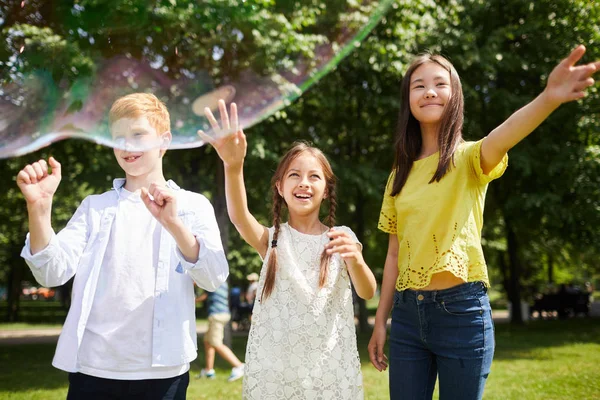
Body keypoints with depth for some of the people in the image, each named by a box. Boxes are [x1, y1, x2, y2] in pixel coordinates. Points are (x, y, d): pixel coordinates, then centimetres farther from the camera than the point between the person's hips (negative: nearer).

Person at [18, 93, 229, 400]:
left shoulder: (193, 206, 3)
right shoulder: (95, 207, 8)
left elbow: (214, 278, -10)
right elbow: (53, 273, -4)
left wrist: (173, 224, -25)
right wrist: (39, 207, -19)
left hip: (162, 372, -1)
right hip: (92, 370, 1)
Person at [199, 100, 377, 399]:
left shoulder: (341, 238, 3)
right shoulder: (271, 238, 1)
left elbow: (367, 292, -9)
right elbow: (239, 217, -20)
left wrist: (356, 260, -31)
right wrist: (233, 165, -38)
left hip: (329, 366, 0)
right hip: (274, 367, 0)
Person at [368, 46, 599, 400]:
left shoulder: (469, 158, -3)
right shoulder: (400, 175, 10)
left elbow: (502, 137, -27)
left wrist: (548, 98, -48)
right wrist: (380, 322, 12)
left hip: (461, 310, -4)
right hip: (407, 313, 4)